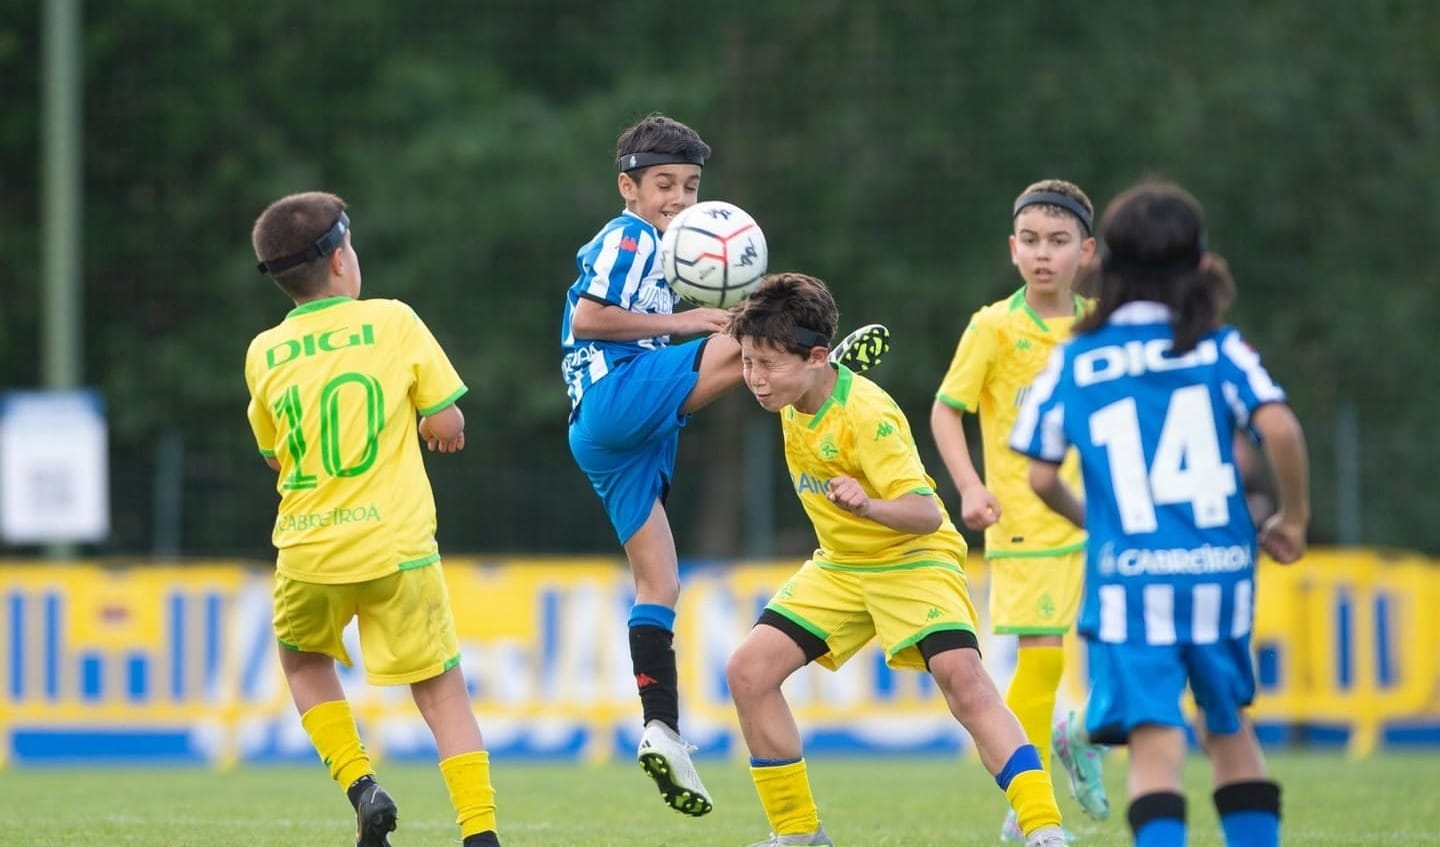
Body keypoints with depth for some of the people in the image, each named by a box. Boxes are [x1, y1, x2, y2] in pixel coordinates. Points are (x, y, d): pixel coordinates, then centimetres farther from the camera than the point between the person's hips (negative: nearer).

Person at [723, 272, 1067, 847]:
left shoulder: (865, 414, -28)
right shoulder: (792, 395, -6)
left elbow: (926, 514, -35)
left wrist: (868, 506, -49)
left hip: (912, 558, -8)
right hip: (840, 565, 8)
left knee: (963, 678, -28)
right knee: (748, 671, -5)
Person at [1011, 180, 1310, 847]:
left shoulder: (1074, 363, 5)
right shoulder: (1220, 348, 3)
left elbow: (1041, 476, 4)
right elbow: (1279, 427, -11)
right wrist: (1292, 518, 4)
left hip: (1128, 575, -2)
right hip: (1220, 567, 2)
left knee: (1155, 743, -7)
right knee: (1230, 726, 21)